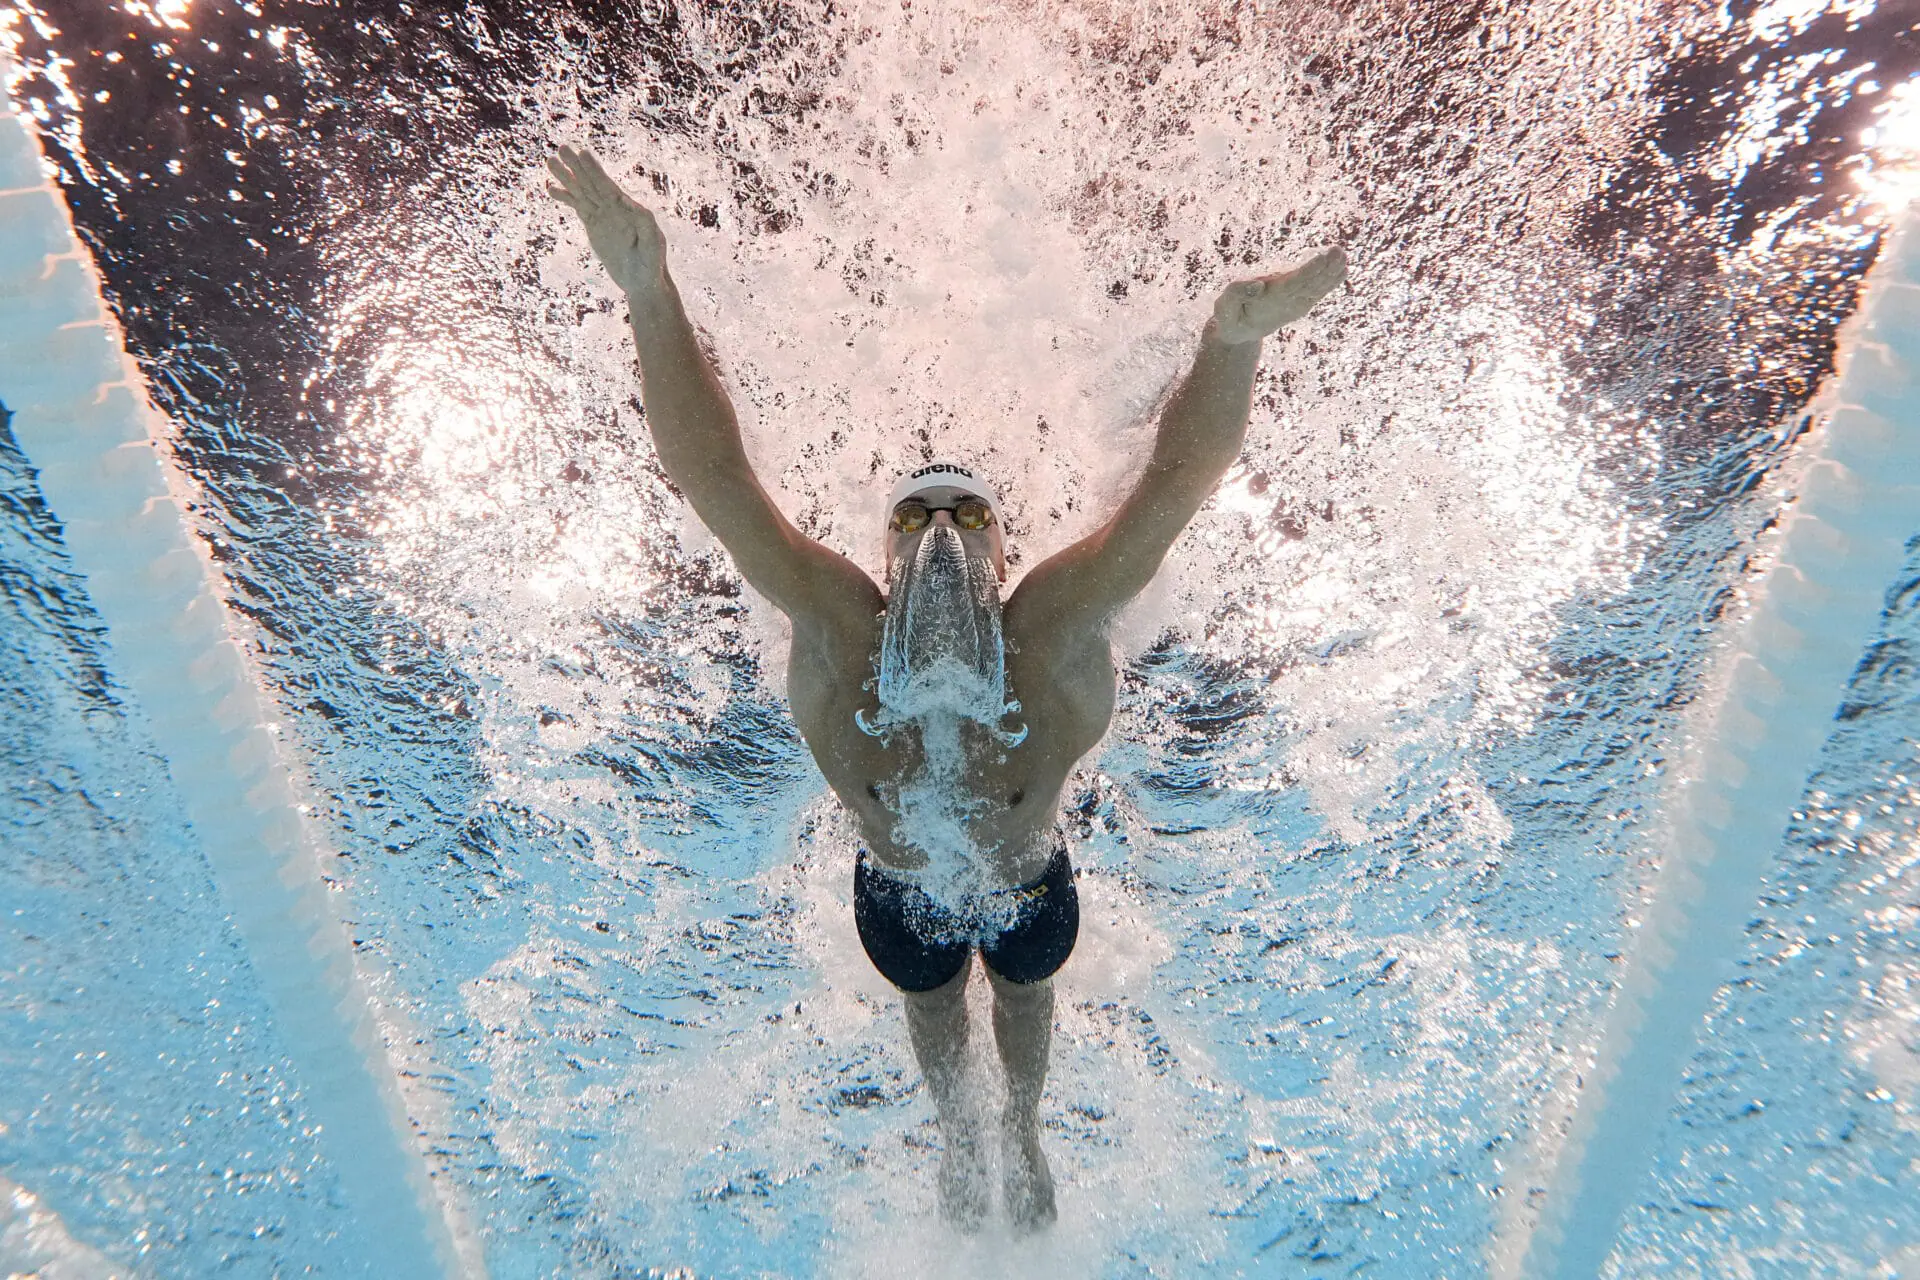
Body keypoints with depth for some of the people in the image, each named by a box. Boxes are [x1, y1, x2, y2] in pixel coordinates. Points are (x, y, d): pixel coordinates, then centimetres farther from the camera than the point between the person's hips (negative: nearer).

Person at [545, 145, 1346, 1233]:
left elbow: (1181, 477, -46)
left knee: (1024, 991, 31)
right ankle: (961, 1134, 66)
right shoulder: (838, 630, -36)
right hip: (901, 892, 0)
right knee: (933, 1002, 30)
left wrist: (1234, 341, -64)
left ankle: (1025, 1132, 67)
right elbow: (714, 475, -41)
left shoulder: (1057, 629, -38)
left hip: (1029, 883, 0)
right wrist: (651, 296, -53)